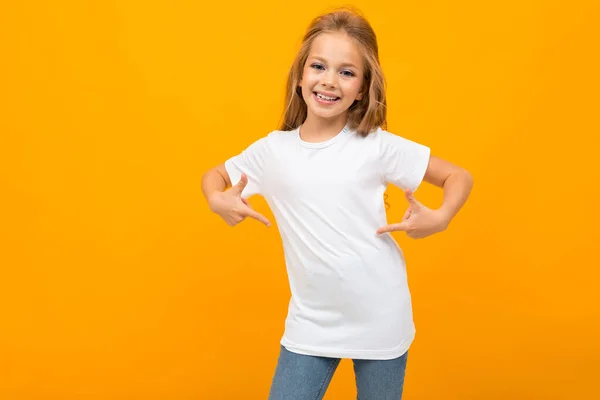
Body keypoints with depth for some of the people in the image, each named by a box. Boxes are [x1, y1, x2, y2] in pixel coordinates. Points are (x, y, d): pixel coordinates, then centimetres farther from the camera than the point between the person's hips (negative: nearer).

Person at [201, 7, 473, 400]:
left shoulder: (377, 146, -8)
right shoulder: (272, 150, -2)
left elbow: (459, 177, 0)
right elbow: (214, 175, 15)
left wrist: (439, 218, -18)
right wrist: (218, 201, -6)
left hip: (381, 319, -1)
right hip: (310, 322, 2)